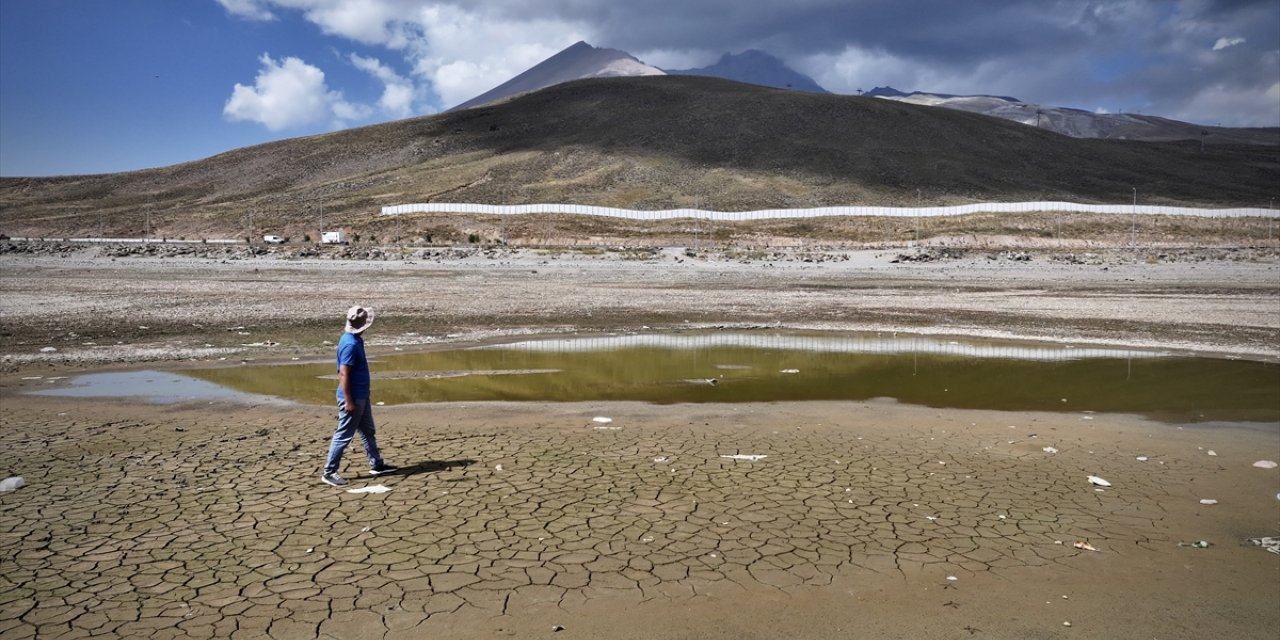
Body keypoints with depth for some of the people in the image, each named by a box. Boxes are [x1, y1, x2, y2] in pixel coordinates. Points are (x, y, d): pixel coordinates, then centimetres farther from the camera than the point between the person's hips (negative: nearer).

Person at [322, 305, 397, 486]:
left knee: (368, 432, 18)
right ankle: (329, 472, 6)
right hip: (353, 398, -10)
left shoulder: (355, 340, 7)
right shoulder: (350, 344, -23)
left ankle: (376, 465, 28)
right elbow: (343, 374, -25)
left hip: (361, 396, 10)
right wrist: (348, 401, -25)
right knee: (343, 436, -2)